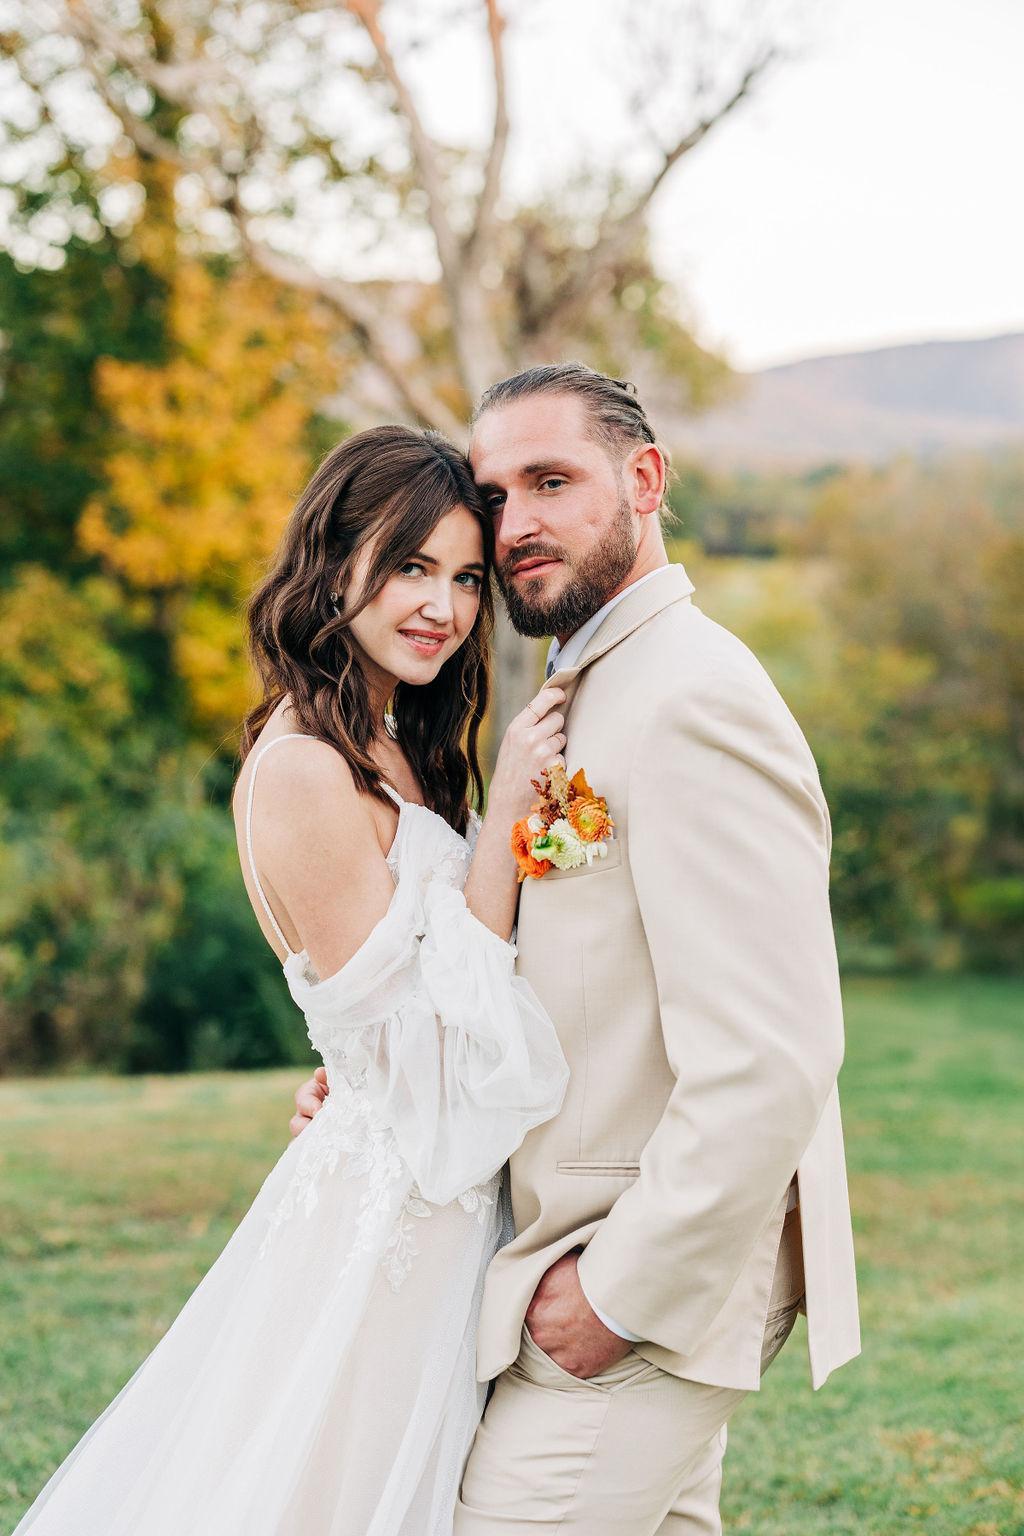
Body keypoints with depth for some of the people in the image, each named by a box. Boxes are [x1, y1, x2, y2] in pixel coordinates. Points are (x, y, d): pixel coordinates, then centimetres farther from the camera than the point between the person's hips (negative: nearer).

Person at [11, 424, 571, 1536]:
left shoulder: (391, 755, 10)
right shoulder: (305, 769, -19)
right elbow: (436, 1039, -18)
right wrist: (502, 814, -19)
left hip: (432, 1205, 9)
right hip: (389, 1224, -9)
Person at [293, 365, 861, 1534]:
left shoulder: (693, 702, -20)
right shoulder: (590, 693, 13)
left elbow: (766, 1070, -27)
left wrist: (619, 1292, -20)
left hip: (660, 1276, -10)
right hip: (604, 1258, 10)